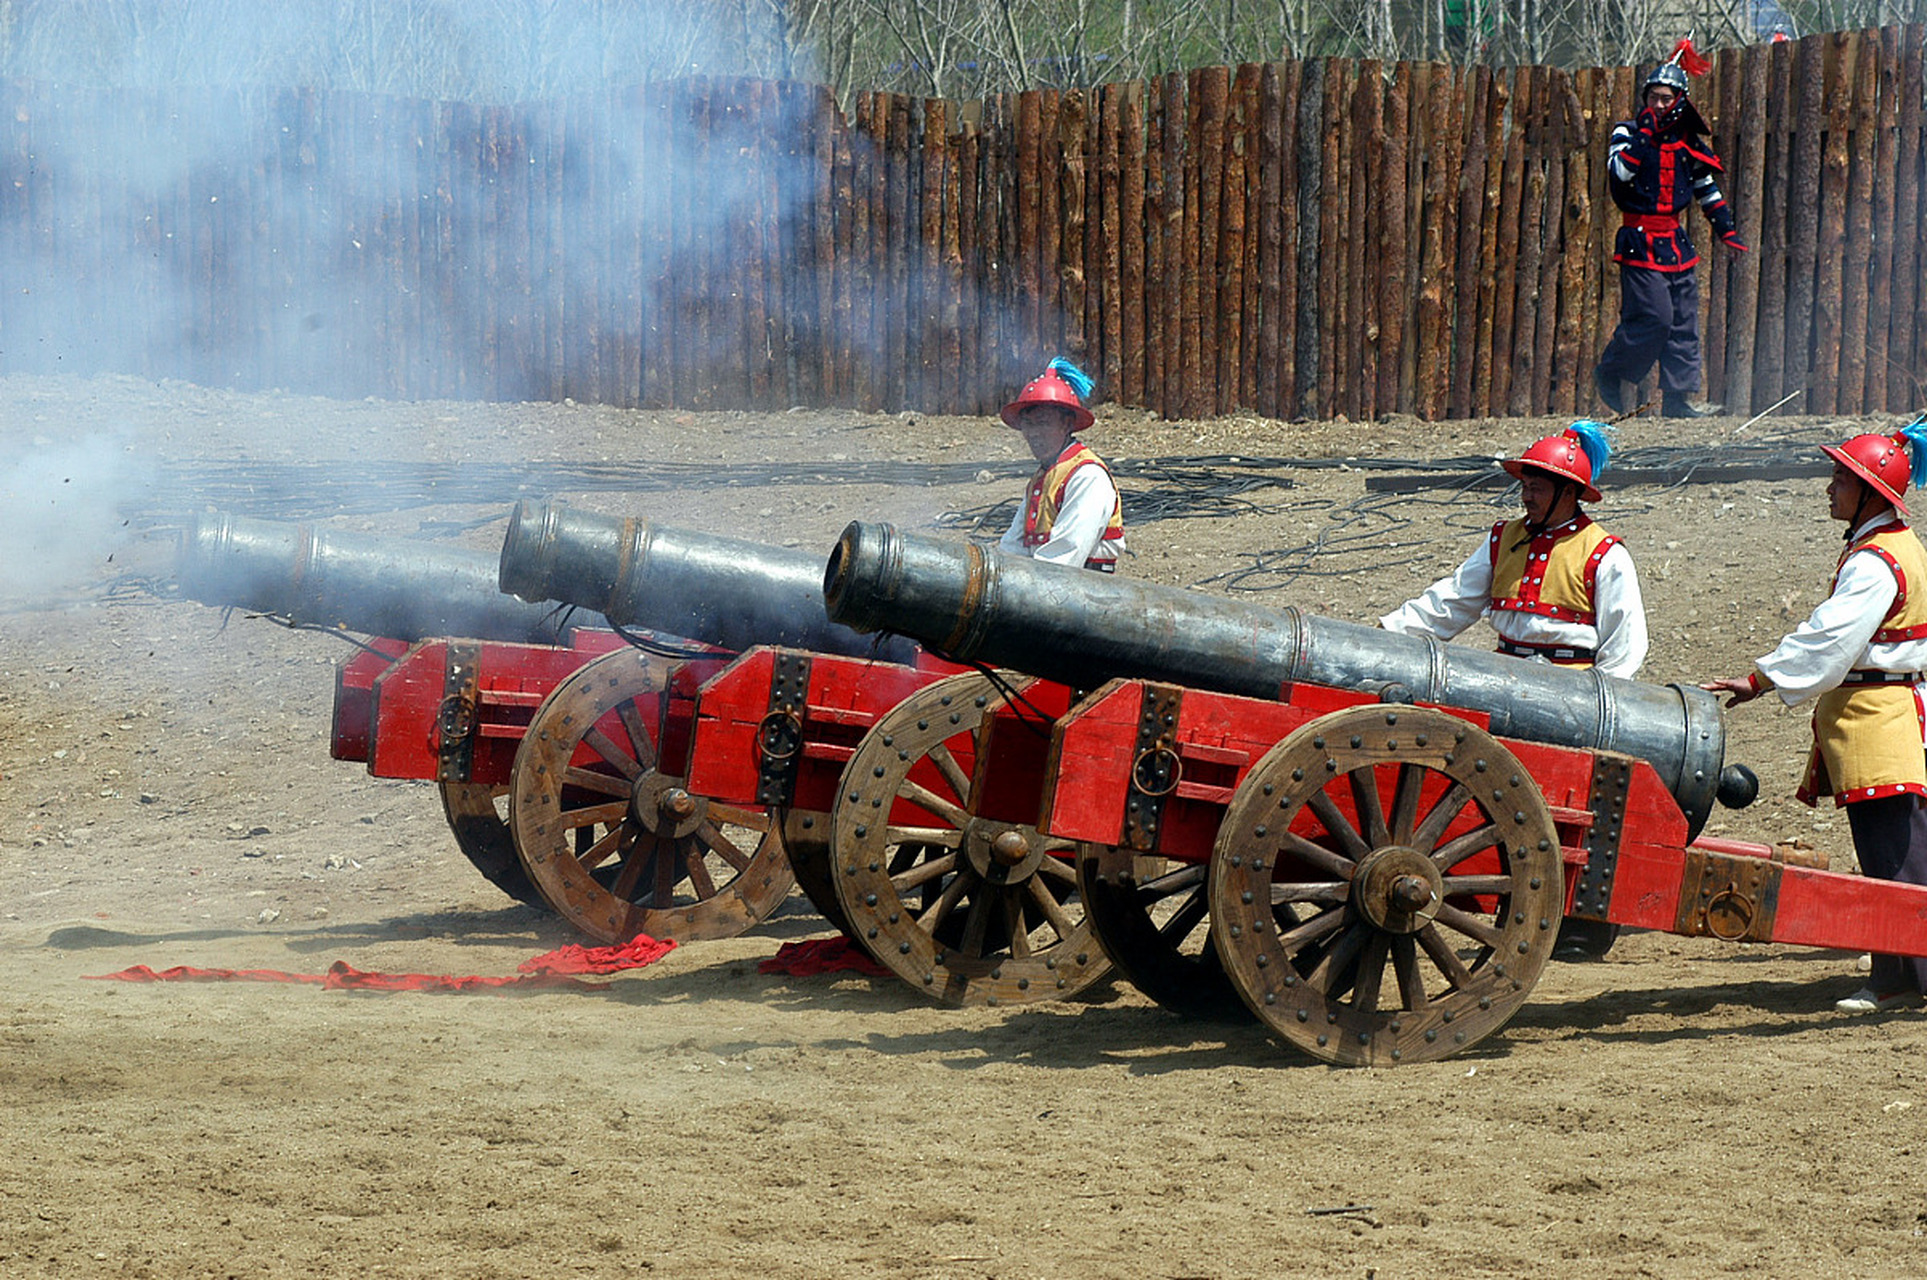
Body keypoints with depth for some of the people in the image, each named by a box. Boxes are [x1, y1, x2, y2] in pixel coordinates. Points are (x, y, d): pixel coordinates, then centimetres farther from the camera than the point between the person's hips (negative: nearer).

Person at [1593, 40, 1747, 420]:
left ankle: (1677, 398, 4)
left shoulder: (1685, 141, 12)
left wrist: (1727, 228, 19)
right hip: (1639, 242, -6)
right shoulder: (1627, 133, -2)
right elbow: (1619, 172, -21)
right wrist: (1644, 134, -22)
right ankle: (1609, 373, 4)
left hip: (1675, 241, 6)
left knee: (1684, 320, 2)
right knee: (1654, 316, -15)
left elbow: (1707, 188, 22)